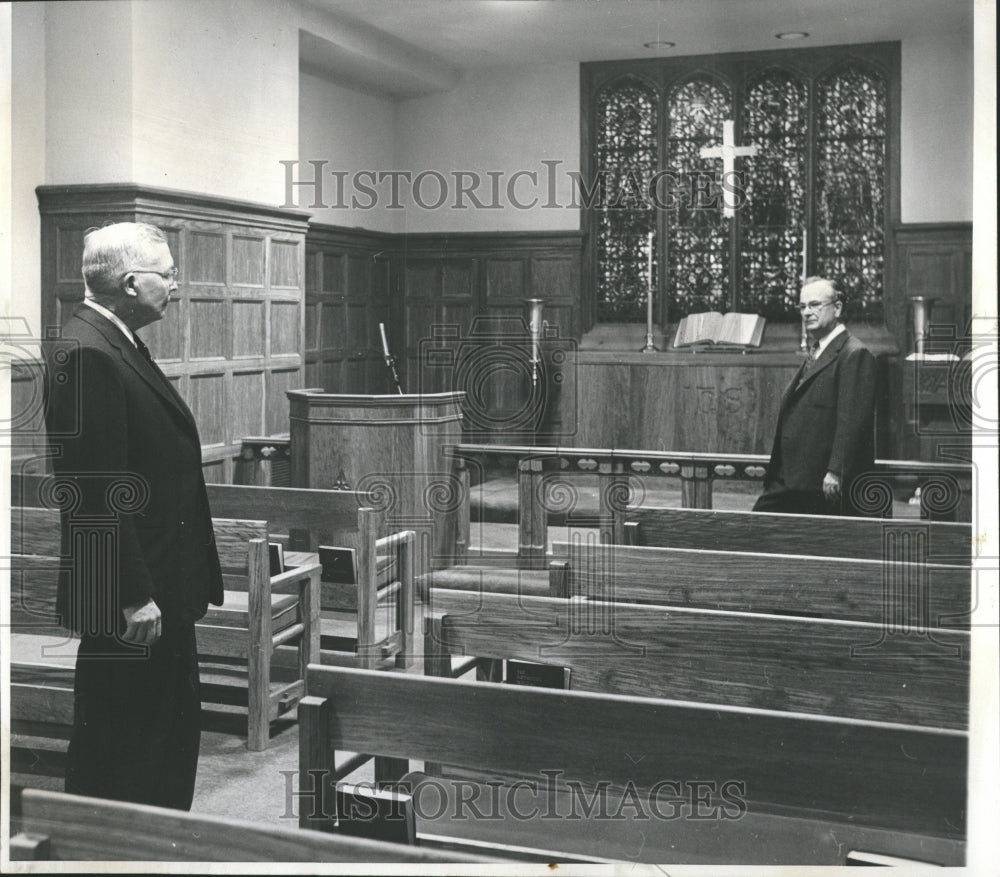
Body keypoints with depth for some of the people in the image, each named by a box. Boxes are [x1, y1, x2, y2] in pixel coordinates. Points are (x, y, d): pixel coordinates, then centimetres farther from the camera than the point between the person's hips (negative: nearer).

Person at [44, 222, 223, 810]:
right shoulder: (86, 354, -18)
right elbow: (96, 490, -23)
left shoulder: (121, 347, 14)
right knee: (119, 746, 1)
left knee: (177, 731, 18)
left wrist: (195, 580, 19)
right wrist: (132, 596, -23)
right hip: (127, 595, -11)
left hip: (162, 588, 11)